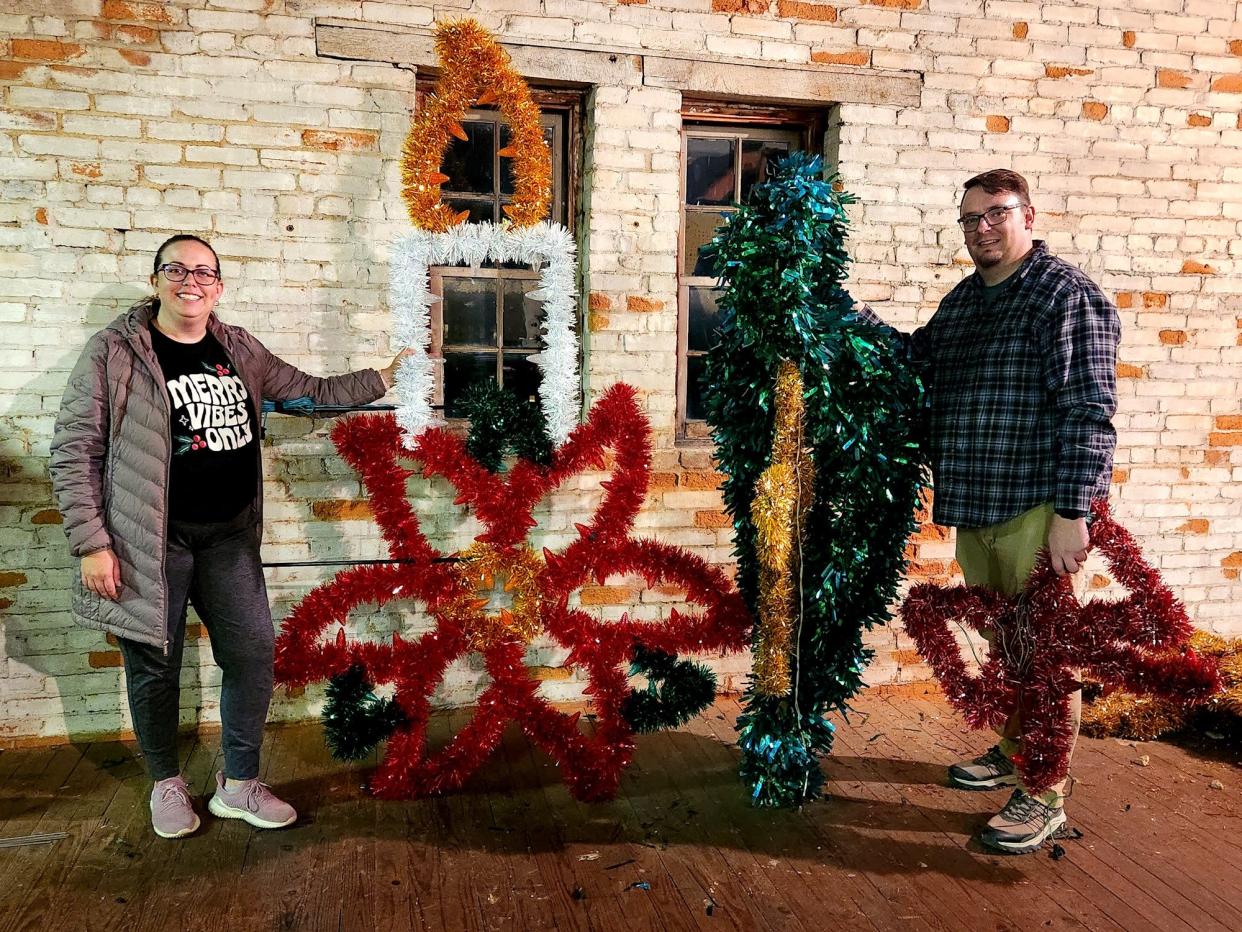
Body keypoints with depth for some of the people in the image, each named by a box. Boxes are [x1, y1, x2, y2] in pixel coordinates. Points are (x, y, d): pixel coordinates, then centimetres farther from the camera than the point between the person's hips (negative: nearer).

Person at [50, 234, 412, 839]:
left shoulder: (239, 350, 8)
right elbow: (73, 450, -7)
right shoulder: (114, 351, -7)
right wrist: (92, 542, -12)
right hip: (150, 539, -4)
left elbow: (311, 391, 16)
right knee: (155, 665, 8)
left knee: (253, 654, 5)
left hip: (229, 535, 5)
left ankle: (238, 785, 23)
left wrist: (382, 379, 6)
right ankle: (166, 784, 32)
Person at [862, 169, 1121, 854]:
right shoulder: (961, 300, 14)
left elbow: (1088, 411, -15)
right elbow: (916, 361, 23)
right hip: (975, 507, 8)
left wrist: (1071, 513, -20)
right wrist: (852, 317, 11)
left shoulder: (1067, 294, -9)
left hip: (1038, 508, -7)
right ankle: (1012, 752, 39)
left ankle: (1046, 795, 16)